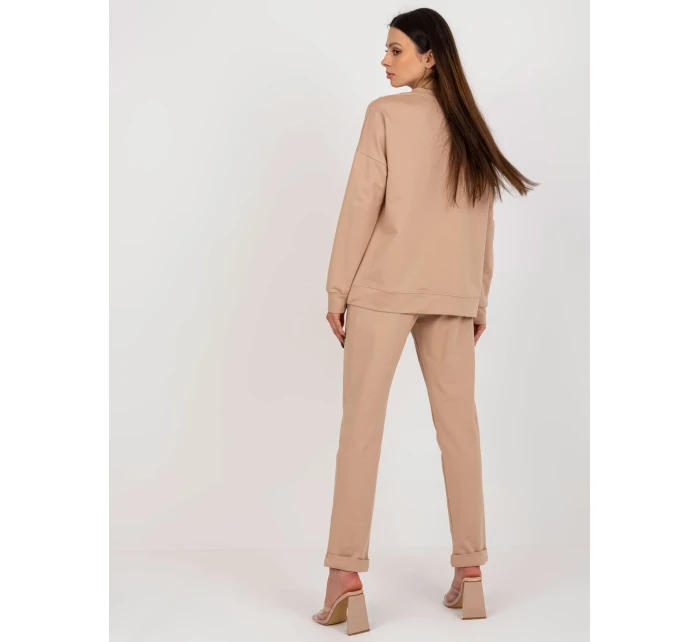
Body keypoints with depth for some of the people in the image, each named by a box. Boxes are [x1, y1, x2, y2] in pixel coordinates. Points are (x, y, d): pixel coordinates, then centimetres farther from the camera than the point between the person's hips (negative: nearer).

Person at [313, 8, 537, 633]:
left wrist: (338, 289, -3)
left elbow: (362, 204, -8)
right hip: (453, 298, 5)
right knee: (459, 427, 8)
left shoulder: (386, 114, -3)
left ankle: (346, 577, -5)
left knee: (361, 427, -3)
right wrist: (480, 300, 17)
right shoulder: (469, 127, 12)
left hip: (383, 288, -4)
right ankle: (469, 570, 13)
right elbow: (483, 223, 12)